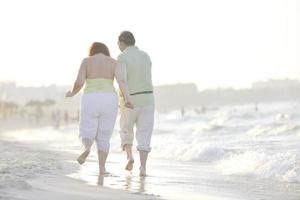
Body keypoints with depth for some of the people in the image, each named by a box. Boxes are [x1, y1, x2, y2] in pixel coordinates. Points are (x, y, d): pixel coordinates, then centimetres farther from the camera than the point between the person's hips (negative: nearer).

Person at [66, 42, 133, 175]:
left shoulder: (86, 61, 5)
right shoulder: (113, 62, 8)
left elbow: (79, 83, -4)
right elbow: (121, 80, -7)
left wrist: (73, 93, 16)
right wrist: (127, 99, -18)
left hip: (91, 101, -1)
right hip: (109, 101, 1)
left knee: (87, 134, 9)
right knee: (104, 137, 14)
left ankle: (87, 149, -24)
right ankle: (102, 168, 5)